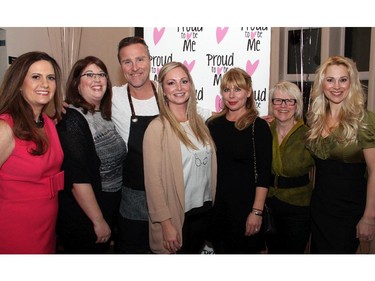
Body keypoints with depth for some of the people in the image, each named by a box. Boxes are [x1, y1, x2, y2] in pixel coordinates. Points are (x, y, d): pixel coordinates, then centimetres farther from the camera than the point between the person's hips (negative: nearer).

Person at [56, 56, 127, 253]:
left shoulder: (104, 115, 5)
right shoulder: (72, 119, -19)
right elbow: (77, 178, -24)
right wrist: (98, 221, -20)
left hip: (109, 207, 8)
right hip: (82, 216, -8)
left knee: (101, 251, 22)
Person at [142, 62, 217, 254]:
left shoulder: (199, 123, 5)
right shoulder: (157, 128, -13)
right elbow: (153, 180, -15)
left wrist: (214, 205, 8)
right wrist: (166, 223, -16)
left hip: (204, 211, 6)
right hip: (176, 215, -6)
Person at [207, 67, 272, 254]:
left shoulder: (259, 126, -8)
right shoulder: (213, 124, 5)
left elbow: (263, 174, -11)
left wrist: (257, 211, -15)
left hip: (245, 206, -4)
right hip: (216, 205, 4)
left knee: (243, 250, 10)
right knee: (220, 249, 16)